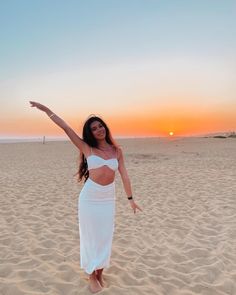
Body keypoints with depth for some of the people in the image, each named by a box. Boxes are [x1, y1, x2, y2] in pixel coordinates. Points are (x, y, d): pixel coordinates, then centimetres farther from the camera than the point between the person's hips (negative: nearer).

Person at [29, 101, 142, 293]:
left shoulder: (117, 150, 2)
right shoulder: (87, 148, -4)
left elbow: (124, 175, 3)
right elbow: (66, 127, -4)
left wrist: (130, 199, 4)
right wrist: (46, 110, -2)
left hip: (108, 198, 2)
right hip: (90, 197, -2)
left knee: (105, 236, 13)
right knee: (90, 236, 9)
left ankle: (100, 273, 35)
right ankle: (92, 276, 29)